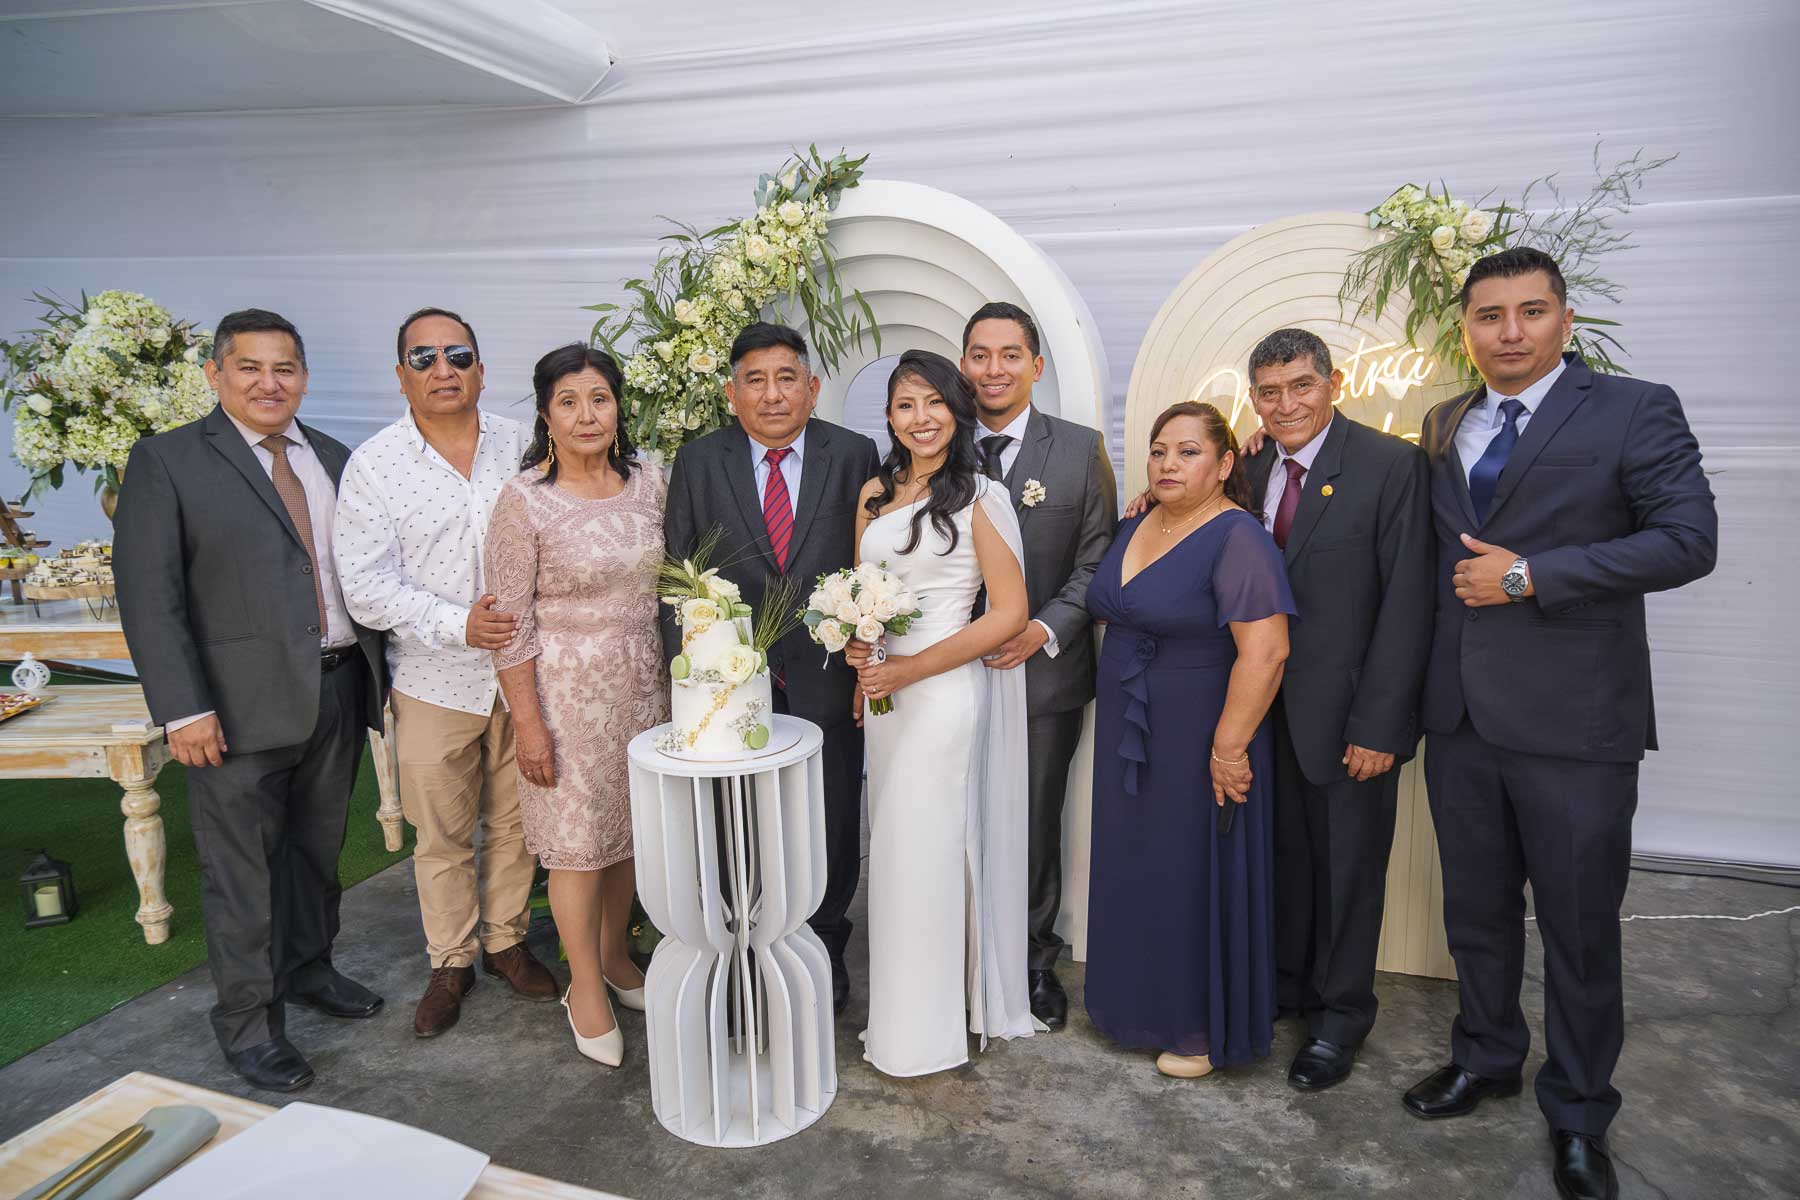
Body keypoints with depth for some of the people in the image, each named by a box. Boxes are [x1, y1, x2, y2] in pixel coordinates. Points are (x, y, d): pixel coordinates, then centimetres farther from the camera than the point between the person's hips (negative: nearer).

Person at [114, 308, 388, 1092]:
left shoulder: (334, 460, 10)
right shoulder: (167, 461, -5)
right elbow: (147, 594, -10)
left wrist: (377, 673, 6)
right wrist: (182, 709, -16)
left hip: (338, 689, 5)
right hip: (241, 703, -5)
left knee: (318, 849, 19)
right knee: (240, 871, 6)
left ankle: (308, 969, 40)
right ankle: (248, 1022, 23)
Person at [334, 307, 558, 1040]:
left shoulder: (522, 446, 2)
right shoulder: (374, 465, -5)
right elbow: (367, 588, -10)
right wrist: (457, 624, -22)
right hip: (434, 683, -2)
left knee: (515, 823, 15)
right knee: (441, 837, 12)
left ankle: (505, 942, 35)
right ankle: (450, 962, 31)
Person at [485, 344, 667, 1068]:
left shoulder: (647, 484, 0)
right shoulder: (524, 501, -13)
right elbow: (510, 622, -12)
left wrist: (675, 681, 11)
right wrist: (528, 722, -12)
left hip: (643, 682, 5)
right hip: (566, 688, -4)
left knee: (633, 826, 16)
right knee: (579, 840, 5)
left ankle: (613, 952, 39)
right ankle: (585, 986, 27)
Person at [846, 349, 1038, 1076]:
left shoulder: (979, 497, -9)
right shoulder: (875, 493, 9)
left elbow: (1009, 614, -13)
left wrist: (911, 668, -16)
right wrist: (860, 654, -2)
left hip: (948, 692, -6)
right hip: (887, 691, 6)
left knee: (931, 851, 3)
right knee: (895, 847, 13)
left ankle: (927, 1030, 22)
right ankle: (903, 1007, 31)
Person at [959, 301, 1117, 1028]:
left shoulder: (1080, 449, 0)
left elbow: (1097, 559, -2)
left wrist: (1045, 630, -14)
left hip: (1042, 671, 0)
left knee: (1035, 824, 13)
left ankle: (1034, 960, 32)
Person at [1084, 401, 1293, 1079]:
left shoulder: (1237, 539, -18)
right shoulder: (1135, 528, 7)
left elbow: (1265, 651, -24)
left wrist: (1229, 748, -24)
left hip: (1200, 743, -7)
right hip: (1128, 738, 8)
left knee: (1196, 874, 6)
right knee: (1138, 869, 17)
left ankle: (1204, 1029, 25)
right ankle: (1142, 1003, 36)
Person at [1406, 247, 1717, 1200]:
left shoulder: (1635, 410, -4)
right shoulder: (1442, 427, 11)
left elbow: (1688, 540, -13)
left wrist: (1530, 575, -16)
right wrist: (1415, 684, 7)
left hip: (1573, 722, -4)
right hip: (1461, 714, 5)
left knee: (1579, 927, 8)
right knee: (1477, 909, 18)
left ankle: (1577, 1113, 28)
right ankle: (1486, 1057, 39)